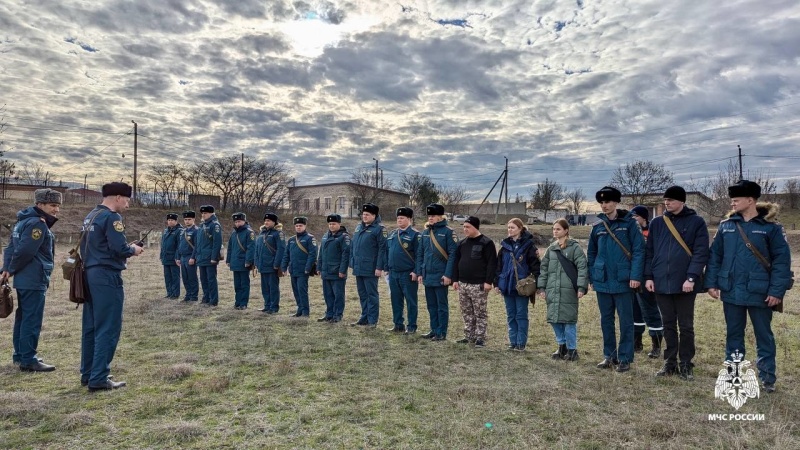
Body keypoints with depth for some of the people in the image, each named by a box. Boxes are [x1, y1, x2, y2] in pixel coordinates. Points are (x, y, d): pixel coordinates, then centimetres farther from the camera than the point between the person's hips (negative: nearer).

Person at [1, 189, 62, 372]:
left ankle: (20, 355, 28)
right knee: (32, 320, -6)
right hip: (34, 280, -10)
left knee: (23, 317, 17)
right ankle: (28, 360, -1)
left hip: (24, 279, 10)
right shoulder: (38, 224, -17)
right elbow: (25, 251, -23)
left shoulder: (24, 221, 16)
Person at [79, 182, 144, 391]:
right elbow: (119, 248, -22)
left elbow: (88, 246, 19)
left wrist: (124, 251, 13)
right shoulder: (111, 217, -13)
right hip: (107, 277, -10)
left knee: (91, 327, 14)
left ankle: (88, 374, 23)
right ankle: (99, 379, -1)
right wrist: (133, 250, -1)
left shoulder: (90, 217, 16)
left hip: (90, 274, 10)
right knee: (108, 328, -4)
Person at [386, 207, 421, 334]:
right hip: (393, 273, 6)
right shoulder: (392, 234, 12)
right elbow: (387, 251, 17)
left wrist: (416, 271, -16)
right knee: (396, 301, 13)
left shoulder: (415, 234, -8)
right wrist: (387, 268, 12)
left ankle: (411, 327, 12)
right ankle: (398, 325, 24)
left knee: (411, 301, 4)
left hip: (408, 274, -6)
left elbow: (419, 255, -11)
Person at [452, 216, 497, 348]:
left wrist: (488, 281, -16)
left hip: (479, 285, -6)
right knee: (466, 312, 13)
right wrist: (455, 279, 9)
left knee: (480, 313, 1)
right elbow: (456, 262, 15)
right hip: (463, 284, 7)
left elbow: (492, 263, -11)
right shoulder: (462, 243, 11)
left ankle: (480, 337, 9)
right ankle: (469, 336, 23)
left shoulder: (486, 243, -8)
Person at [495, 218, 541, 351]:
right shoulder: (505, 245, 9)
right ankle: (513, 342, 19)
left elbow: (535, 265, -8)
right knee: (511, 315, 11)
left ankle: (521, 343, 11)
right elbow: (498, 265, 11)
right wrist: (496, 283, 8)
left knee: (521, 315, 3)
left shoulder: (528, 245, -5)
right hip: (507, 285, 5)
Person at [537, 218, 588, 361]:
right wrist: (542, 287, 10)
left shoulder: (574, 247, -2)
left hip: (568, 290, -5)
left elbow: (582, 267, -7)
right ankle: (562, 346, 23)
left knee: (569, 319, -2)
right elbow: (544, 268, 16)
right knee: (554, 319, 8)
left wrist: (581, 287, -15)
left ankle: (572, 349, 11)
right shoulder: (551, 249, 15)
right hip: (552, 290, 6)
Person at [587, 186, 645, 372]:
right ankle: (609, 356, 23)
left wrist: (635, 275, -15)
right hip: (602, 281, 4)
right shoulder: (597, 226, 8)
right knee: (606, 320, 12)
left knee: (625, 321, 5)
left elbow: (638, 250, -8)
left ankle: (625, 358, 14)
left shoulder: (629, 223, -4)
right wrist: (591, 277, 8)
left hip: (623, 281, -4)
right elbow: (591, 254, 12)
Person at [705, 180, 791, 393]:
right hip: (731, 292, 3)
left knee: (764, 335, 11)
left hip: (760, 293, -3)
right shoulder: (726, 226, 4)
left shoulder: (771, 227, -6)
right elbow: (715, 256, 6)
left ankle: (767, 377, 24)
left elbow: (782, 260, -7)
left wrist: (776, 291, -12)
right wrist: (711, 283, 1)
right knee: (733, 335, 14)